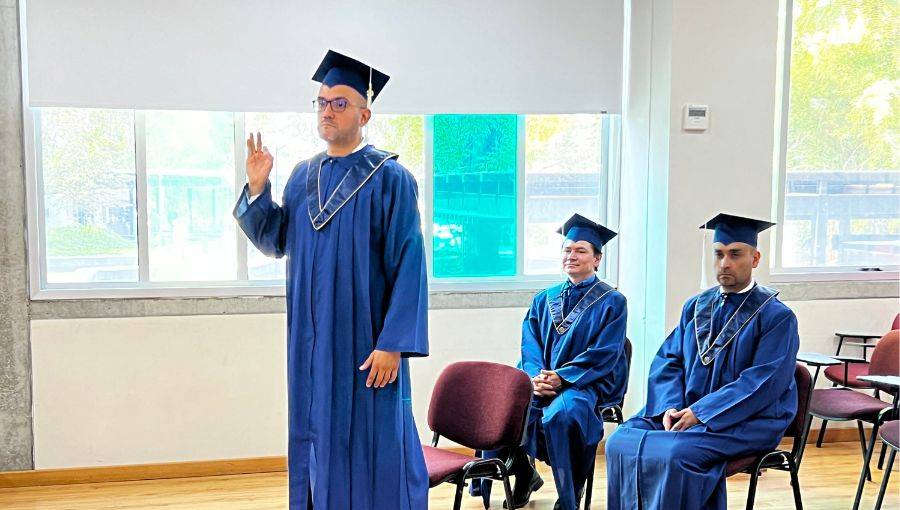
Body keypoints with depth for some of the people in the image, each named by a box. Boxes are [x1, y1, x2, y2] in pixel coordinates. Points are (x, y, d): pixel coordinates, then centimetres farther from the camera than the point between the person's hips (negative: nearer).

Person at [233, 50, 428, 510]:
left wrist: (393, 345, -18)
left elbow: (409, 266, -13)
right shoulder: (304, 175, 10)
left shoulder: (388, 178, -9)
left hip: (364, 343, -6)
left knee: (370, 453, 2)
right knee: (315, 442, 14)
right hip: (311, 343, 6)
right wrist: (257, 188, -2)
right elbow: (276, 241, 14)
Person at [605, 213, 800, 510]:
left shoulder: (776, 316, -5)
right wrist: (670, 406, -10)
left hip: (744, 420, -5)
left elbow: (765, 382, -14)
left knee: (672, 454, -32)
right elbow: (667, 360, 10)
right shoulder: (696, 306, 13)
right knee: (621, 443, -18)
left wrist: (700, 413, -18)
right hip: (685, 409, 6)